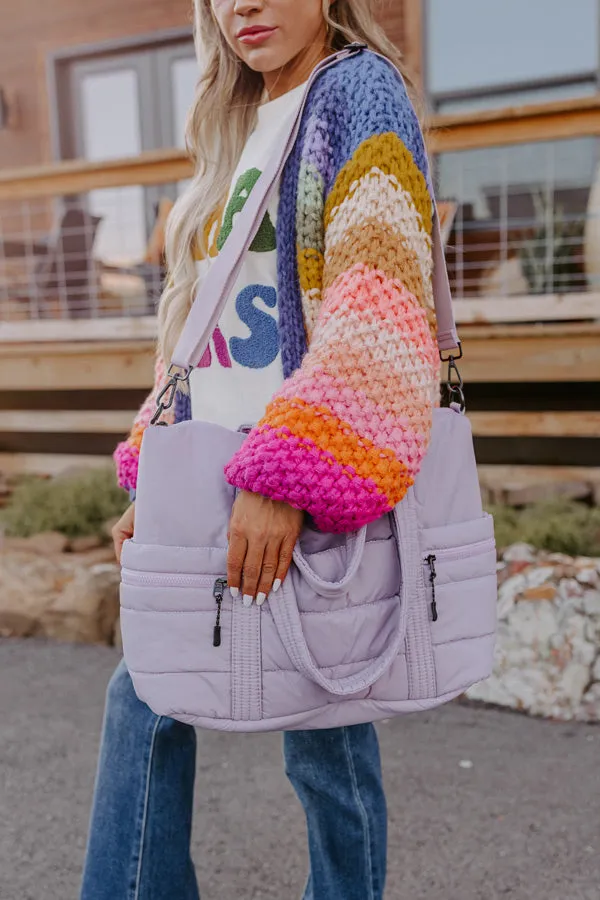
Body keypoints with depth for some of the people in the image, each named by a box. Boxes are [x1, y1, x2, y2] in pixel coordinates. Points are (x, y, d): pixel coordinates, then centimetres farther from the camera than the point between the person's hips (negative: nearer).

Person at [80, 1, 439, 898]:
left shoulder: (358, 93, -3)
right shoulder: (238, 130, 19)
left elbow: (377, 307, -17)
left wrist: (286, 480, -24)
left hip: (312, 480, -7)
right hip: (217, 484, 8)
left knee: (322, 726, 5)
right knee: (145, 696, 10)